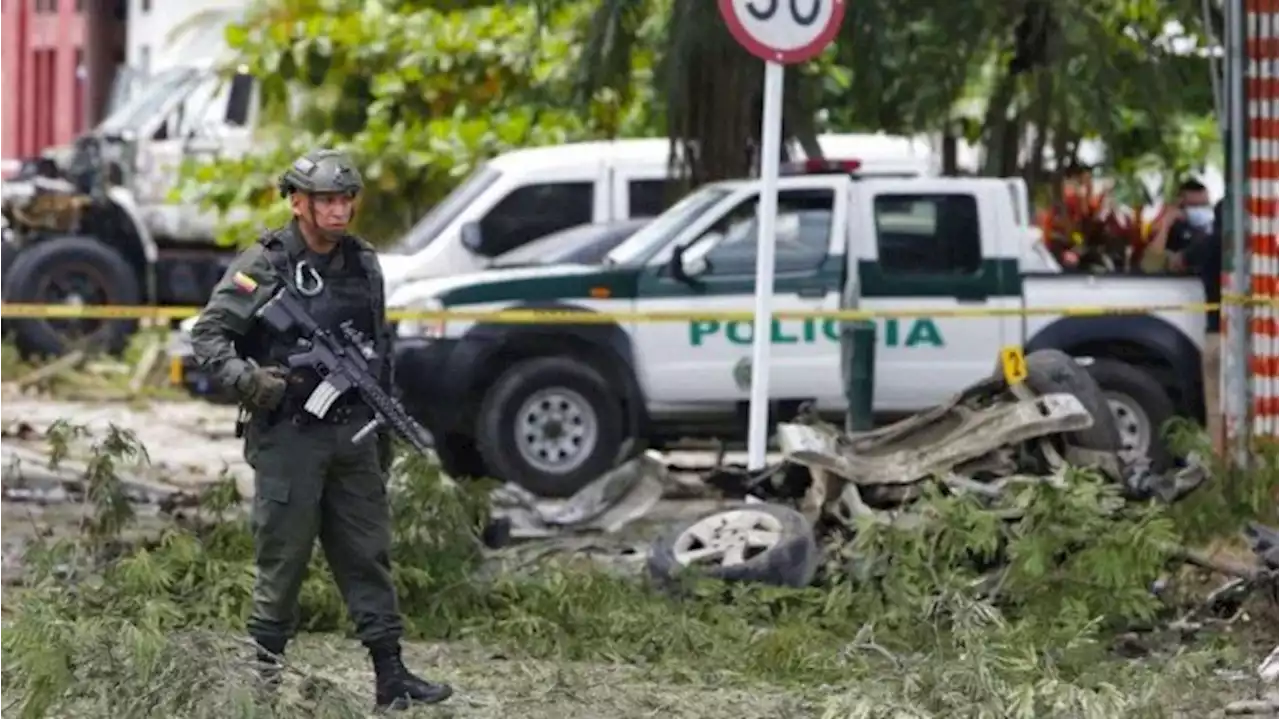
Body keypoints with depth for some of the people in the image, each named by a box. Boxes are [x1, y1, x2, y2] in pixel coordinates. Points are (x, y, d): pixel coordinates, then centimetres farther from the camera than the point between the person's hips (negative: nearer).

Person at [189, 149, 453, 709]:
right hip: (287, 435, -6)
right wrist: (246, 379, -27)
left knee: (368, 555, 5)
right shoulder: (264, 266, -8)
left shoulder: (364, 264, 11)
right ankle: (262, 677, 9)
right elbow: (207, 335, -10)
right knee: (283, 559, -1)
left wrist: (384, 431, 18)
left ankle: (390, 677, 6)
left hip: (352, 433, 6)